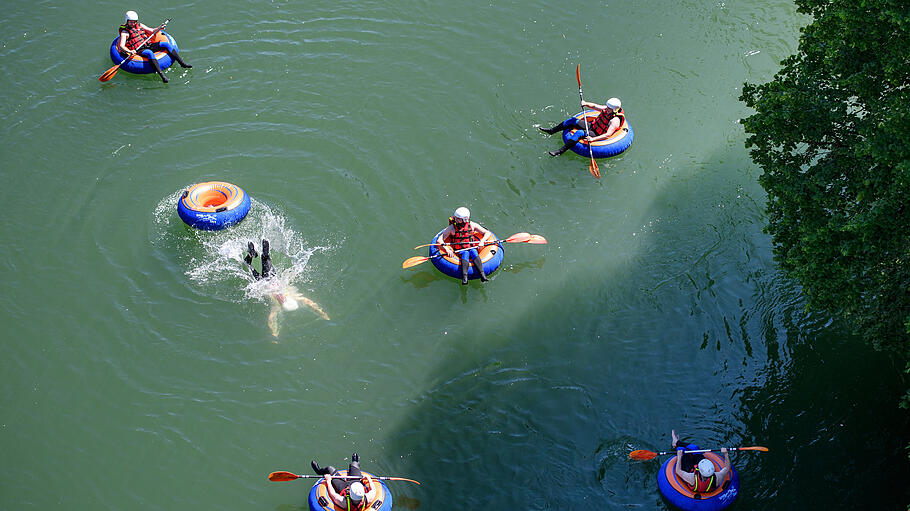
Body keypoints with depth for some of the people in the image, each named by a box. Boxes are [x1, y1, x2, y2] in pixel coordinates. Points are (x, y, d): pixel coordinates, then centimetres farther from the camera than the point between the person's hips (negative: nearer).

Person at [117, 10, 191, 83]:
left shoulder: (139, 25, 16)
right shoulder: (125, 32, -3)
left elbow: (151, 31, 20)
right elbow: (121, 46, -15)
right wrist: (129, 51, -36)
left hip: (148, 46, 7)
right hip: (139, 51, -7)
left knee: (166, 44, -10)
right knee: (149, 53, -39)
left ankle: (182, 63, -14)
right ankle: (161, 75, -51)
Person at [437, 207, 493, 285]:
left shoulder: (472, 225, 2)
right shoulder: (452, 228, -3)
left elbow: (487, 233, 8)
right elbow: (440, 240, -5)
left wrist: (482, 241, -10)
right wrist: (447, 249, -21)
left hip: (472, 248, 2)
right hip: (460, 251, -2)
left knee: (473, 251, -32)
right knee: (465, 254, -33)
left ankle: (482, 275, -49)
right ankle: (464, 277, -54)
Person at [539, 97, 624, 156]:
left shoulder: (615, 120, -25)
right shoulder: (607, 109, -1)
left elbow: (608, 135, -33)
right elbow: (594, 106, 10)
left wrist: (593, 139, -40)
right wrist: (586, 104, -10)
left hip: (597, 135, -9)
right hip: (592, 126, 9)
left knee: (579, 133, -33)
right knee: (572, 121, 3)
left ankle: (561, 151, -34)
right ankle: (551, 131, 17)